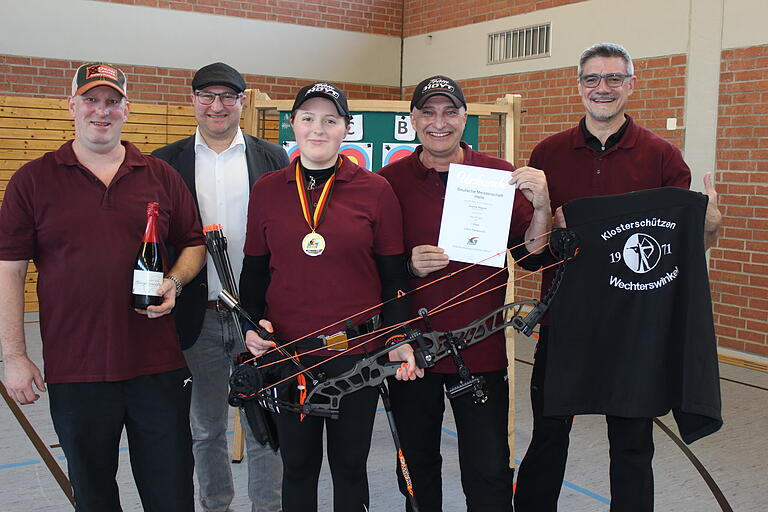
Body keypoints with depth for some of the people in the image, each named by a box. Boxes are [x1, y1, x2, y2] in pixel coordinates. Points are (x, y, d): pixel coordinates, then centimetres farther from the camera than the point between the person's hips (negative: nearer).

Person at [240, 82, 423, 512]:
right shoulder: (267, 190, 3)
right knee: (298, 464, 15)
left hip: (357, 348, -1)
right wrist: (252, 324, -5)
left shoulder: (375, 190, -2)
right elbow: (254, 270, 10)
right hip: (288, 351, 1)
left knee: (350, 464, 13)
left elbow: (393, 275, 0)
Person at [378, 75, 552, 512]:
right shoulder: (390, 180, -1)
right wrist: (410, 267, -15)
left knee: (490, 473, 5)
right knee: (417, 464, 18)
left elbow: (533, 257, -2)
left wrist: (541, 205, -18)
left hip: (481, 350, -1)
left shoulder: (500, 176, -1)